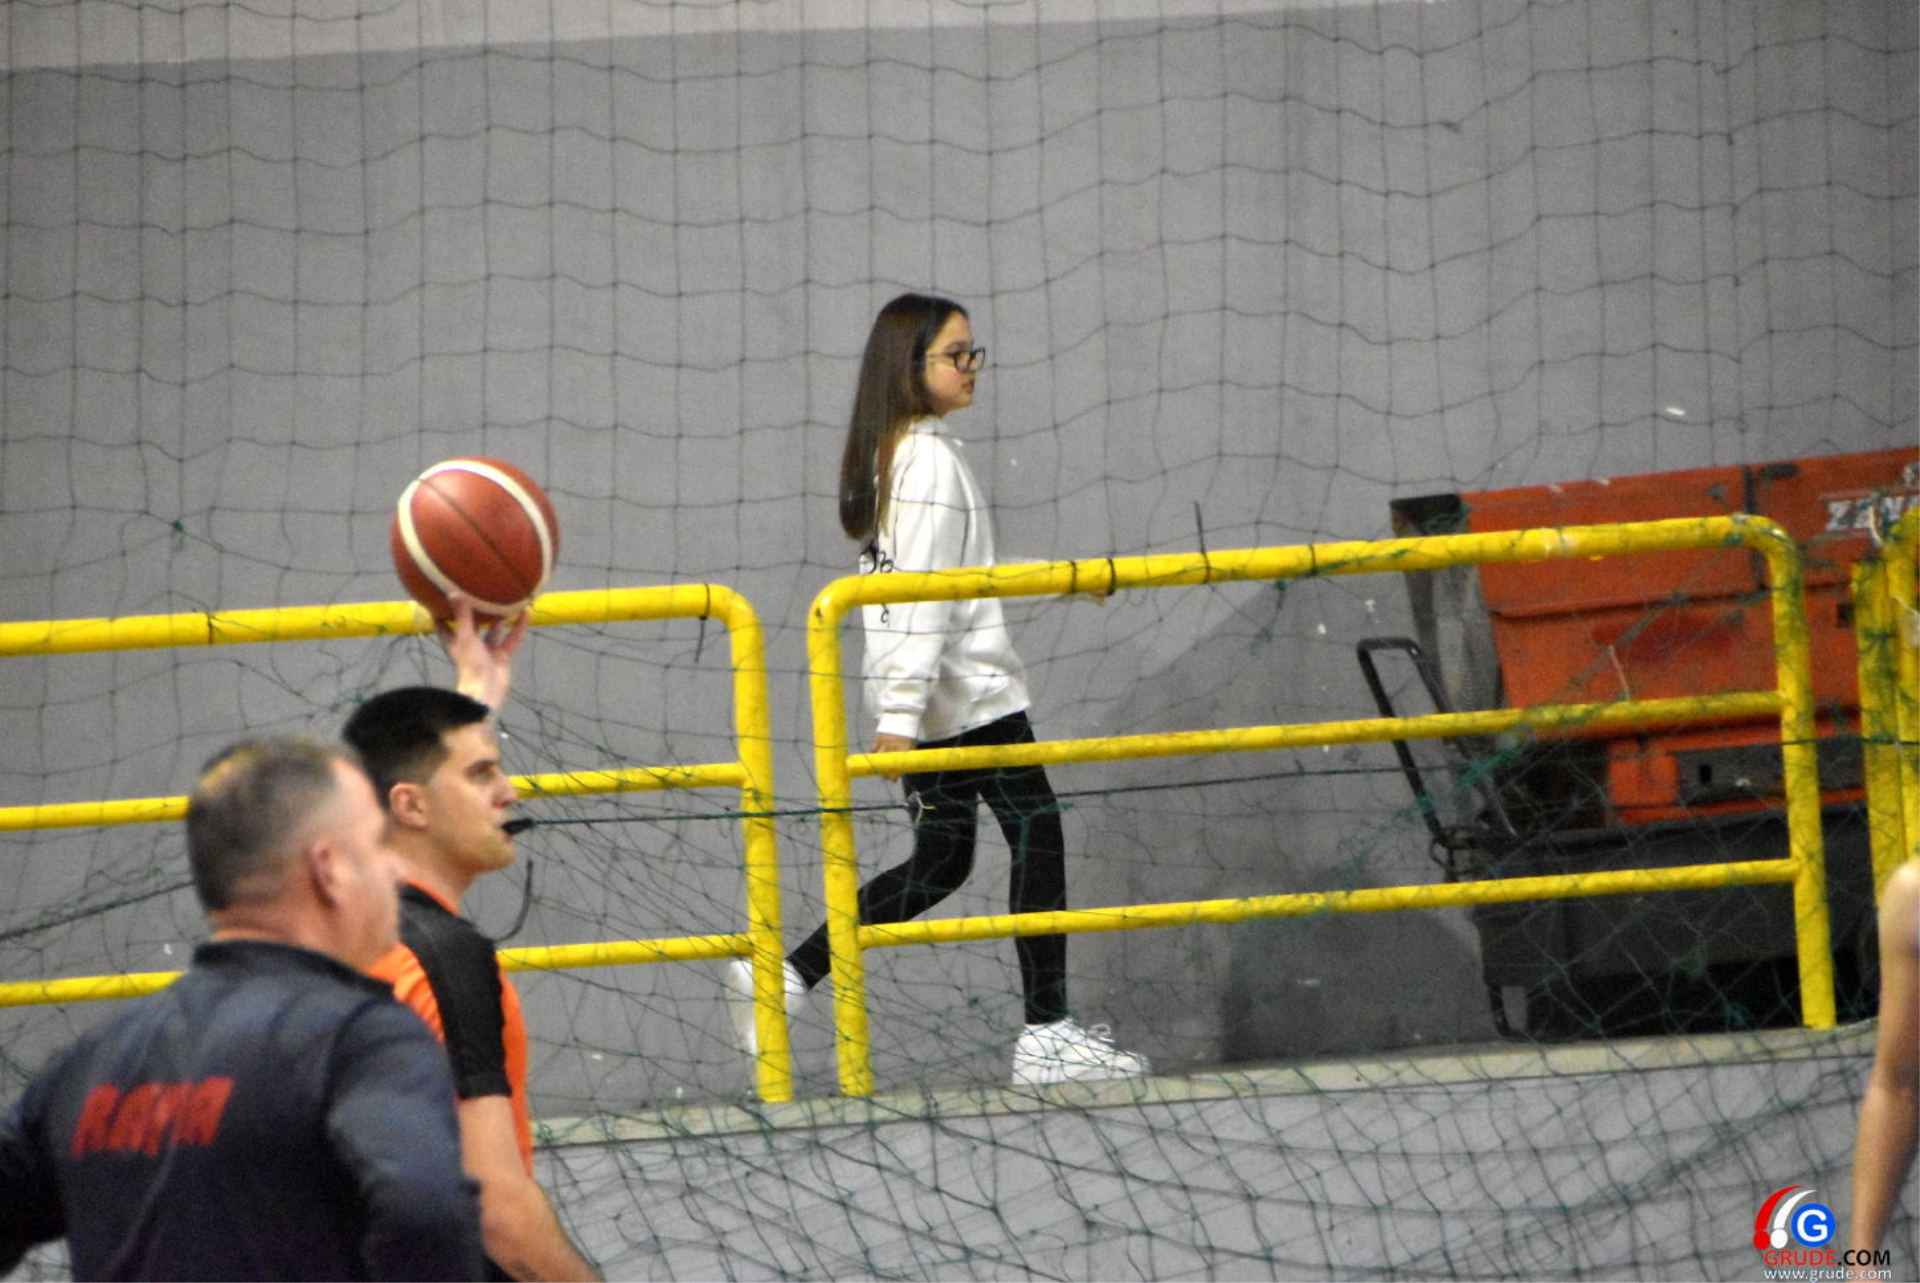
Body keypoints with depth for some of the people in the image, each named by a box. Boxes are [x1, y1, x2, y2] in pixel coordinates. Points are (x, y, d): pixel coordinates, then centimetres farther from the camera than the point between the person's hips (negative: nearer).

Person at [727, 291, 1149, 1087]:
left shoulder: (886, 456, 16)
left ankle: (785, 974, 7)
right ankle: (1046, 1035, -5)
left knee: (940, 862, 12)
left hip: (924, 704, 10)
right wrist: (900, 715, -25)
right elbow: (922, 595, -21)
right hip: (970, 694, -10)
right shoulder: (932, 462, -15)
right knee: (1036, 835, -4)